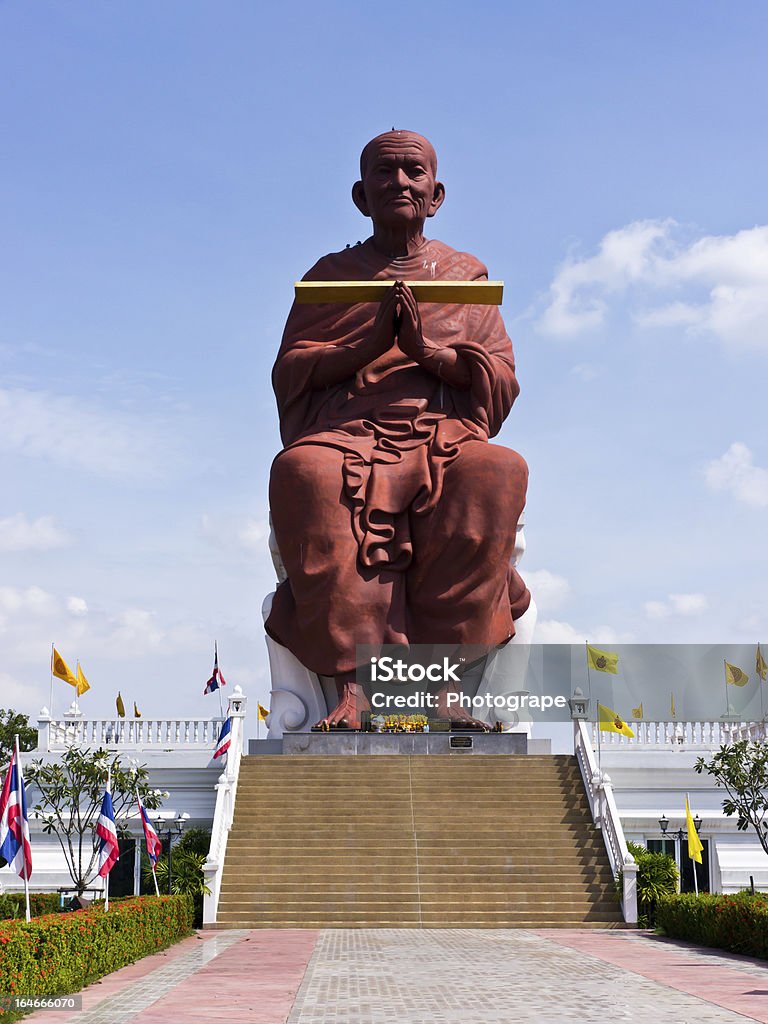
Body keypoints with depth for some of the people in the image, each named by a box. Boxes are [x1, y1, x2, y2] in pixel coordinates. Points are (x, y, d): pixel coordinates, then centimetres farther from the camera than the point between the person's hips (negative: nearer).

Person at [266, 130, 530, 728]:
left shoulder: (467, 275, 23)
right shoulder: (332, 275, 22)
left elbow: (501, 381, 11)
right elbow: (290, 375, 9)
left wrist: (425, 348, -7)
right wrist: (370, 343, -8)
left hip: (445, 436, 1)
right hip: (348, 433, 0)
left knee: (496, 473, -36)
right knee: (304, 471, -37)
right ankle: (351, 683, -37)